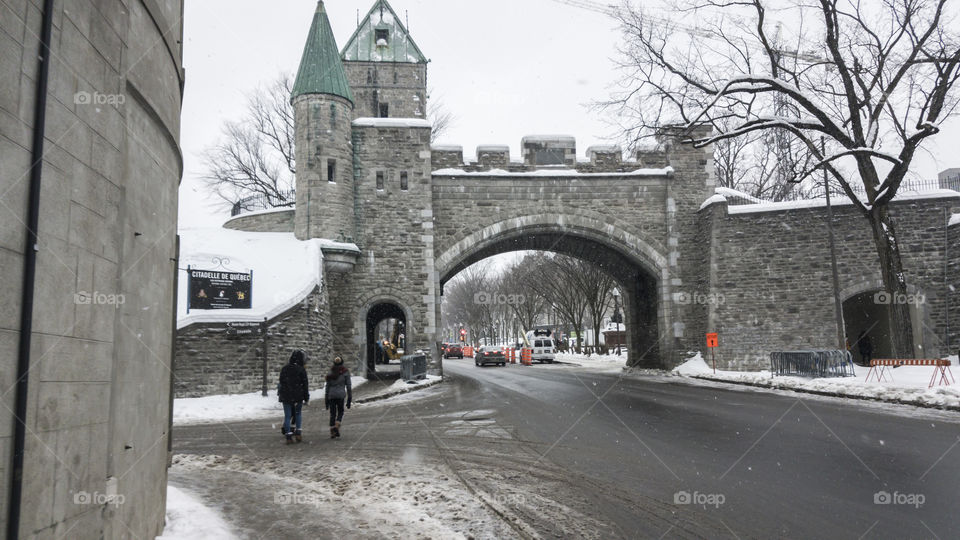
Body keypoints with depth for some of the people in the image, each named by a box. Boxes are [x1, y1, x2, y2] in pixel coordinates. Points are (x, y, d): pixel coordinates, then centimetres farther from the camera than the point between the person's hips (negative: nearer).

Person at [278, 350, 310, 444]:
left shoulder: (284, 368, 4)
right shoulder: (301, 370, -8)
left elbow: (281, 382, 11)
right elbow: (305, 384, -5)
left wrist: (281, 393, 21)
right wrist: (306, 397, 2)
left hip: (286, 396, 2)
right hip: (298, 396, -2)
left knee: (287, 416, 5)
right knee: (298, 414, 16)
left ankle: (288, 436, 0)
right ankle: (298, 432, 5)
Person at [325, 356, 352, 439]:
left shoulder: (330, 373, 6)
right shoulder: (345, 372, -1)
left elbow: (327, 386, 7)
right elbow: (348, 386, -2)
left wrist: (326, 399, 13)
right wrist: (349, 398, 3)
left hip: (331, 395, 2)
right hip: (341, 395, -2)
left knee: (332, 414, 9)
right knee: (340, 412, 15)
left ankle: (332, 432, 4)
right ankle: (336, 427, -7)